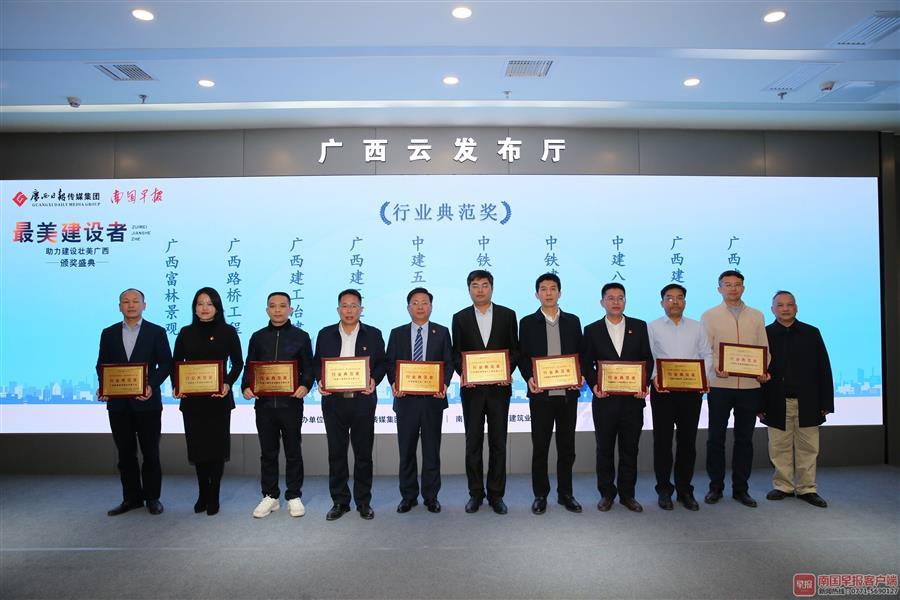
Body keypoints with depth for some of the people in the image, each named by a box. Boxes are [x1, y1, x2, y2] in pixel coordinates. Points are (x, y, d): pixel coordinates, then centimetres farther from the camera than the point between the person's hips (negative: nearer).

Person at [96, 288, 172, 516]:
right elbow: (101, 365, 10)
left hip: (147, 401, -3)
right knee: (125, 453, 10)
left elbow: (166, 364, -2)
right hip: (118, 403, 3)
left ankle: (152, 497, 17)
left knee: (150, 452, 5)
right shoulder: (109, 333, 10)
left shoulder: (157, 332, 1)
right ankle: (131, 498, 21)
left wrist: (151, 385, -17)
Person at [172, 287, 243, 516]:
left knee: (217, 446, 4)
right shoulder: (186, 333, 6)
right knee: (197, 446, 10)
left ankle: (213, 497, 16)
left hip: (219, 398, -2)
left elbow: (237, 363, 2)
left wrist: (228, 383, -15)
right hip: (192, 398, 2)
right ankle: (202, 494, 25)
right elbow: (176, 364, 8)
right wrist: (176, 386, -9)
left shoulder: (228, 332, 0)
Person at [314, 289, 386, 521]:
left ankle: (363, 501, 18)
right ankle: (339, 501, 20)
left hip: (363, 401, -1)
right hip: (334, 401, 1)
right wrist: (320, 382, -9)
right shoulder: (325, 334, 7)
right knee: (336, 453, 7)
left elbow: (381, 363, 4)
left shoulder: (373, 334, 4)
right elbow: (317, 364, 9)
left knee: (363, 453, 5)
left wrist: (374, 380, -14)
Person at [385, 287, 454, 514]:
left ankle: (431, 496, 19)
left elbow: (449, 362, 3)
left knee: (432, 449, 6)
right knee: (406, 450, 7)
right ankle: (408, 496, 20)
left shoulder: (442, 332, 6)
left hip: (433, 398, -1)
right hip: (406, 398, 1)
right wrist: (394, 383, -12)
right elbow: (390, 363, 6)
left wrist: (444, 383, -15)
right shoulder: (397, 333, 8)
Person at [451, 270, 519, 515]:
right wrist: (464, 373, -11)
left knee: (498, 443, 6)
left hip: (499, 387, 0)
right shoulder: (460, 318, 5)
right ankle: (475, 493, 18)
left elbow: (515, 349, 5)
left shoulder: (507, 315, 5)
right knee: (473, 442, 7)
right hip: (472, 387, 0)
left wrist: (507, 371, -11)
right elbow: (456, 353, 6)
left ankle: (496, 494, 17)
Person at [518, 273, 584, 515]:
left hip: (568, 392, 2)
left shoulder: (572, 321, 9)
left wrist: (579, 377, -8)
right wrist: (529, 378, -15)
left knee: (567, 446, 9)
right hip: (540, 393, -2)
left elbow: (580, 354, 9)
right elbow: (522, 356, 2)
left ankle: (565, 493, 23)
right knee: (540, 446, 5)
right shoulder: (527, 322, 3)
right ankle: (540, 495, 17)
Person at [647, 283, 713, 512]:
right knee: (663, 440, 3)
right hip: (662, 390, -2)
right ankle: (664, 490, 14)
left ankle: (685, 489, 20)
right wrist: (653, 376, -16)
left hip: (691, 390, 2)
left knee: (687, 441, 7)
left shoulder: (698, 327, 12)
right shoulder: (652, 327, 4)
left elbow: (707, 355, 8)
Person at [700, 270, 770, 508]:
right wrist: (715, 367, -20)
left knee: (745, 439, 8)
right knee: (716, 437, 4)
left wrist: (763, 371, -8)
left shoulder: (757, 316, 12)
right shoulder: (709, 316, 4)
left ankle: (741, 488, 20)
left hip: (750, 385, 2)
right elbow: (704, 349, -2)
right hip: (720, 384, -2)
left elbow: (764, 349, 9)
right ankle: (715, 487, 16)